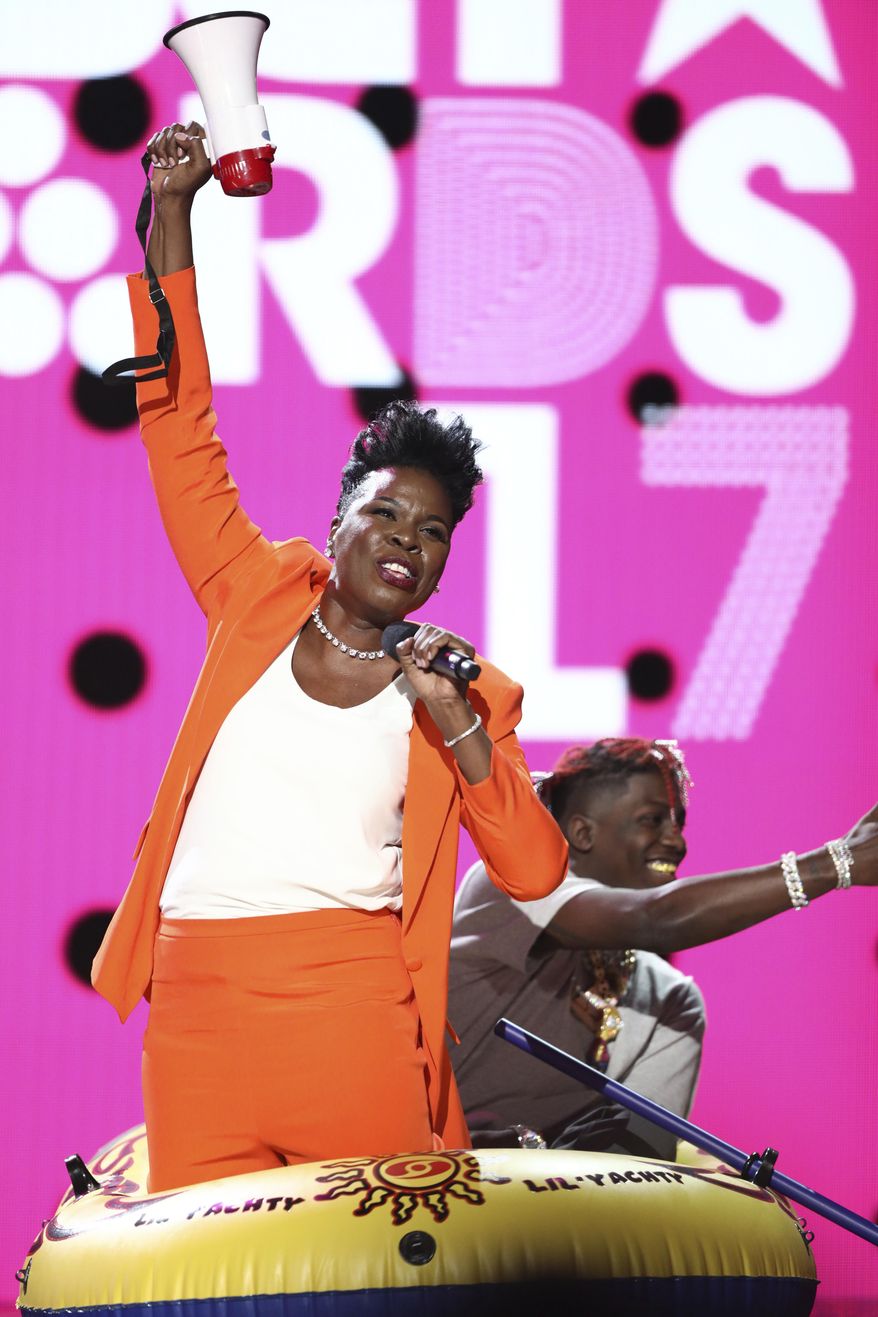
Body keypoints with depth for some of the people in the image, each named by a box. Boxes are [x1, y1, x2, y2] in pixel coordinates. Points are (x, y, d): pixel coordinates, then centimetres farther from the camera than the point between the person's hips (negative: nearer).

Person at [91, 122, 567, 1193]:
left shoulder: (463, 692, 10)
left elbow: (534, 871, 1)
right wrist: (170, 213, 9)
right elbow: (180, 430, 13)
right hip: (196, 1005, 1)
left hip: (354, 1011, -1)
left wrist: (460, 725, -12)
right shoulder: (260, 598, 13)